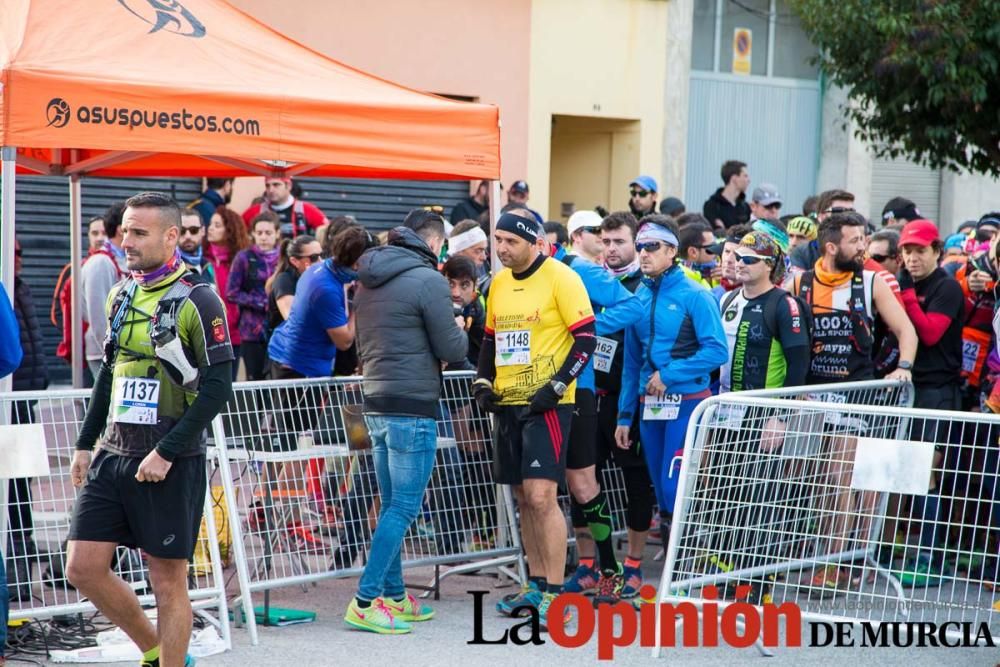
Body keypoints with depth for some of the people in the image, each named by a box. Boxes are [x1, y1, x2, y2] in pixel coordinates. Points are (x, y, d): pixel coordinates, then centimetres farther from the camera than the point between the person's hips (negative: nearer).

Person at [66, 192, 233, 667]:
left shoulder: (197, 301, -10)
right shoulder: (120, 296, 11)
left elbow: (217, 387, -13)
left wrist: (167, 453, -17)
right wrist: (85, 444, 15)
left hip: (170, 463, -7)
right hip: (113, 455, 7)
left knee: (168, 581, 0)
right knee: (83, 569, 4)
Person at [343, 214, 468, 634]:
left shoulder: (368, 280, 13)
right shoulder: (428, 280, -12)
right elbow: (452, 350, -9)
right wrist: (461, 331, 11)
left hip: (376, 403, 8)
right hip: (412, 407, -8)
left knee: (392, 506, 14)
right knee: (404, 508, -5)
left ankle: (394, 597, 19)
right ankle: (365, 603, -9)